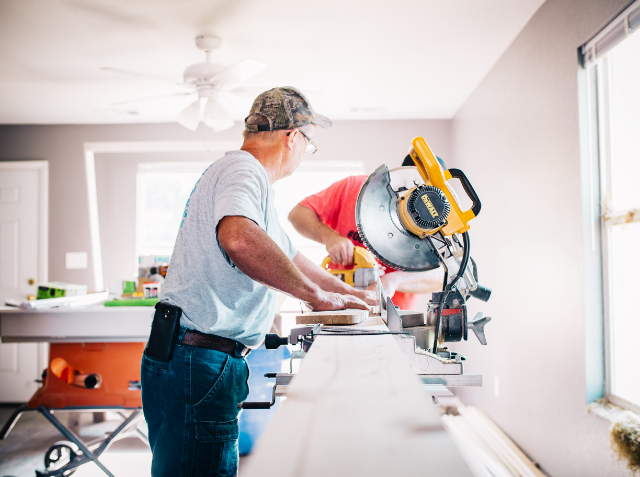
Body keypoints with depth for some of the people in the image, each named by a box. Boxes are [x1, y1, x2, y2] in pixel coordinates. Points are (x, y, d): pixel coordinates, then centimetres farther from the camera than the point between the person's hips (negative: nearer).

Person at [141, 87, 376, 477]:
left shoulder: (252, 181, 21)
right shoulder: (242, 170, -13)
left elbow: (288, 257, 32)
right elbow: (238, 237, -37)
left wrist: (351, 294, 35)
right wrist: (315, 294, -26)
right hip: (199, 361, -11)